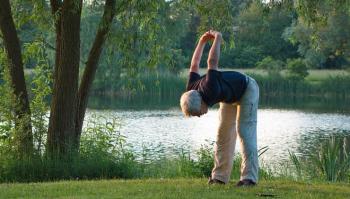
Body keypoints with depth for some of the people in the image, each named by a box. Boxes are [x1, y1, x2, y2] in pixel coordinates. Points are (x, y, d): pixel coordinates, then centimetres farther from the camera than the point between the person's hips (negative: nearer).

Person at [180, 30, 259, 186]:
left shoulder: (209, 91, -42)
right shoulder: (191, 92, -20)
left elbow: (212, 62, -39)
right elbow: (194, 66, -6)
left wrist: (217, 39, -26)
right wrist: (202, 41, 2)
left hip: (247, 89, -7)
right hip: (230, 96, 7)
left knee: (245, 131, -16)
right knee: (224, 133, 3)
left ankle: (249, 177, -20)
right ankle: (220, 176, 4)